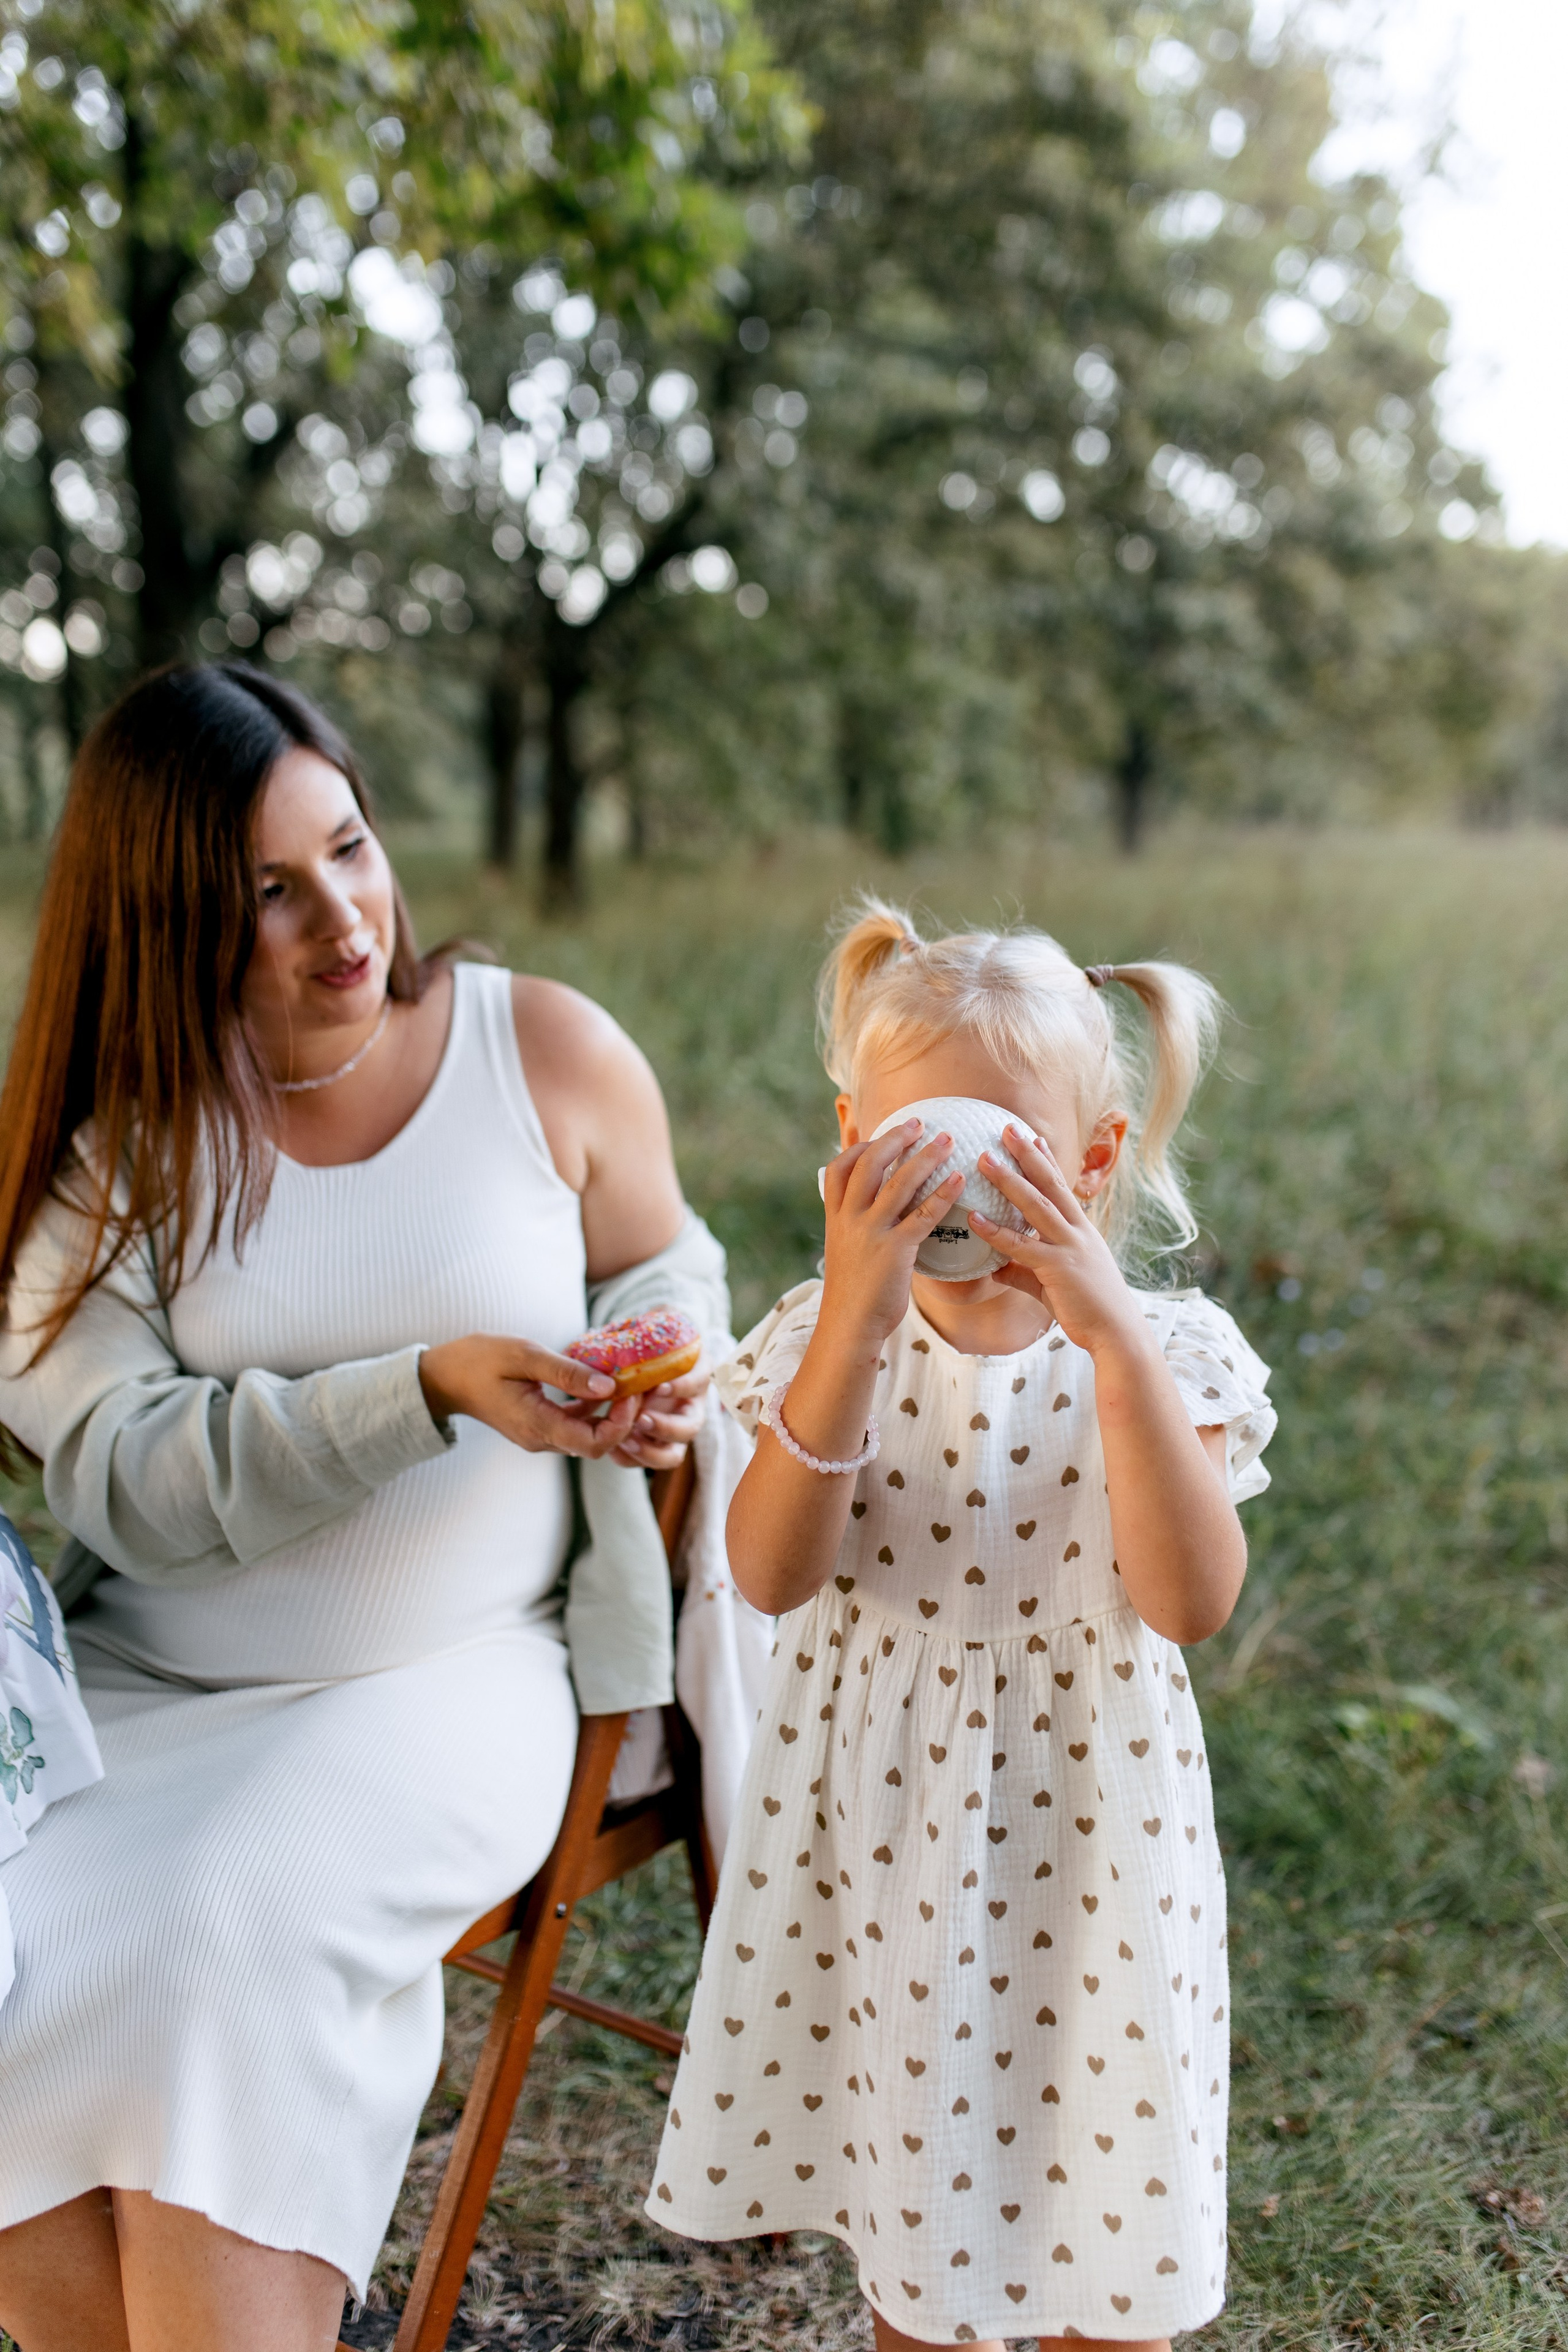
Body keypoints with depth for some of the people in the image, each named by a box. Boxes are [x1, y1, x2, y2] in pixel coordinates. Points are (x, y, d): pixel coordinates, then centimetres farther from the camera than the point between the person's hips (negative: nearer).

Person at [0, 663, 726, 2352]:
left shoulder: (548, 1052, -1)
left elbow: (667, 1270, 14)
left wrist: (659, 1373, -10)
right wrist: (429, 1389, -23)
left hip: (445, 1675, -1)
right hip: (140, 1681, 2)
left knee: (224, 1945, -28)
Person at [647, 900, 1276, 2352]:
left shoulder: (1161, 1351, -11)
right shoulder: (826, 1337, -8)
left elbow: (1190, 1602, -25)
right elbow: (773, 1574, -23)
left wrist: (1114, 1336, -33)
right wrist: (854, 1329, -34)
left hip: (1081, 1842, -1)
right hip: (873, 1829, 2)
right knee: (909, 2205, 23)